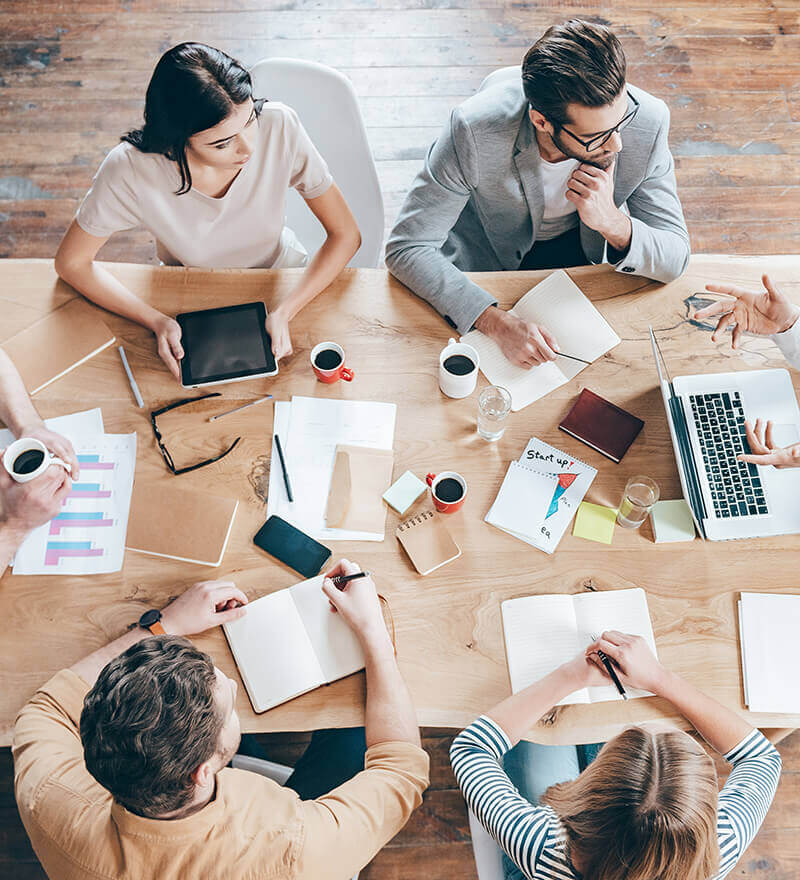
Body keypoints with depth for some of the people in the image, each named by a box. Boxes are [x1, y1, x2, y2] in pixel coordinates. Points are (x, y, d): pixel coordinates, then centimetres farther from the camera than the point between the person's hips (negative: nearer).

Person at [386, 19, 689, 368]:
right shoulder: (475, 129, -35)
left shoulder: (648, 121, -26)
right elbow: (407, 247, -31)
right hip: (486, 259, -2)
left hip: (585, 253, 3)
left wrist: (613, 222, -38)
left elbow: (675, 259, -16)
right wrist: (497, 322, -42)